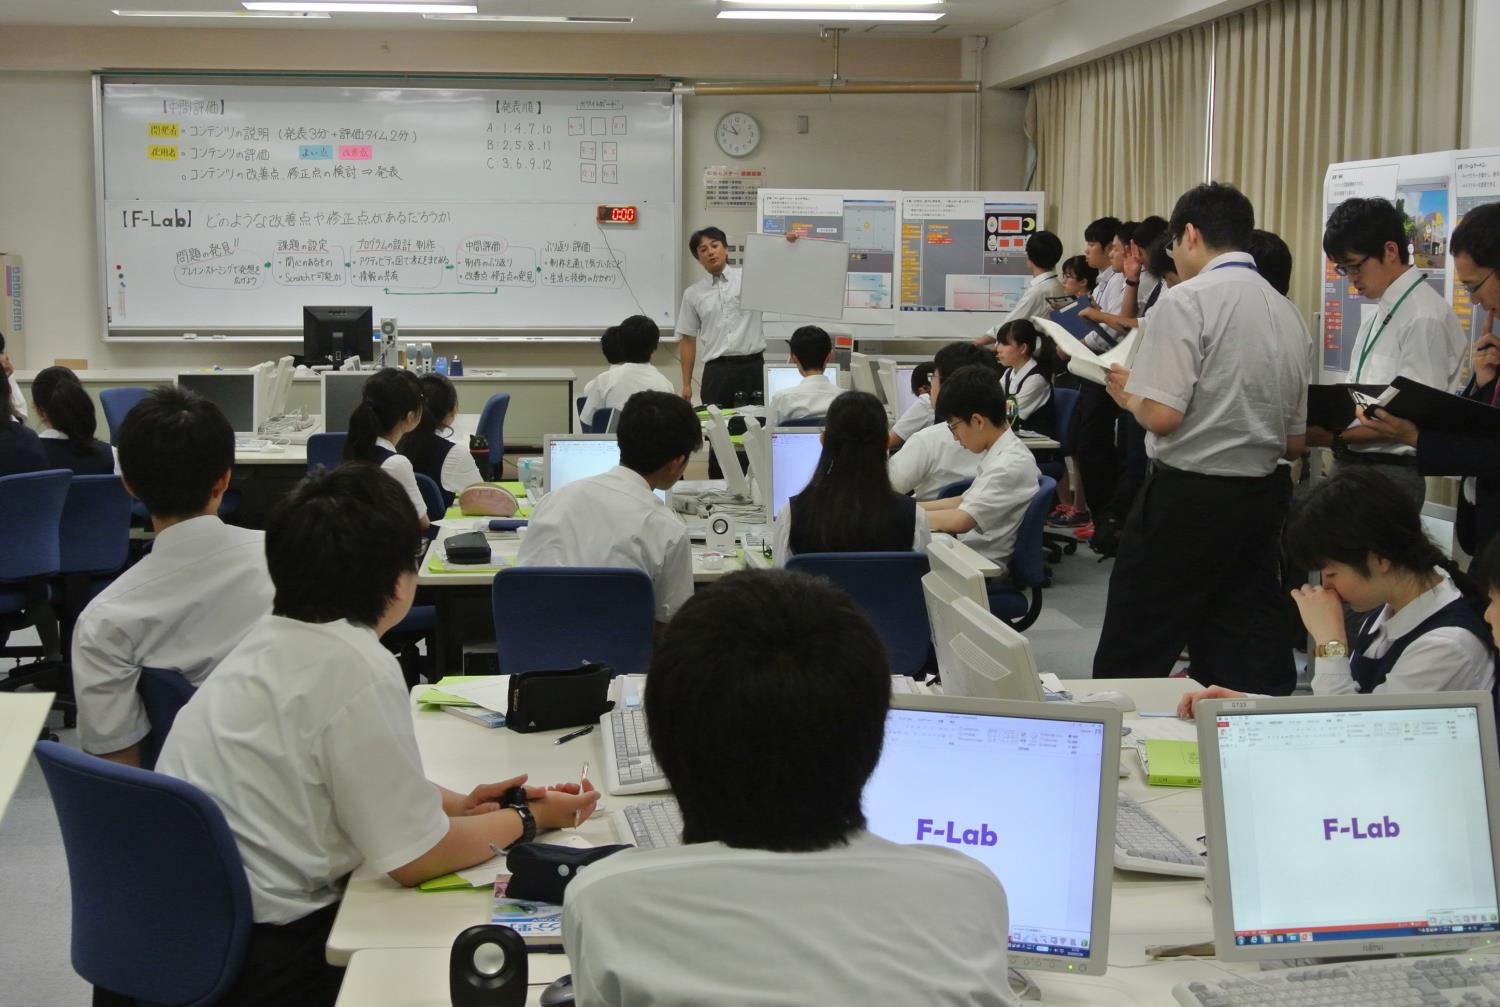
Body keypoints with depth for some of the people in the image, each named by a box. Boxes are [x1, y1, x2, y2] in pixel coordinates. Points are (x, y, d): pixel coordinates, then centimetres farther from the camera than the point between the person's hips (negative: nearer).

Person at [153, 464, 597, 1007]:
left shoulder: (272, 636, 4)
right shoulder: (359, 670, -22)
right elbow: (417, 857, -16)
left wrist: (458, 803, 9)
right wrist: (529, 818, -1)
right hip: (267, 958, -8)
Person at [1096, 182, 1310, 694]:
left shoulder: (1188, 299, -12)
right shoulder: (1287, 314, 10)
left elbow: (1163, 415, -19)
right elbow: (1294, 441, 13)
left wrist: (1130, 393, 1)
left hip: (1186, 498, -7)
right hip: (1261, 498, 7)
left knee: (1131, 661, 4)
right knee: (1251, 666, 11)